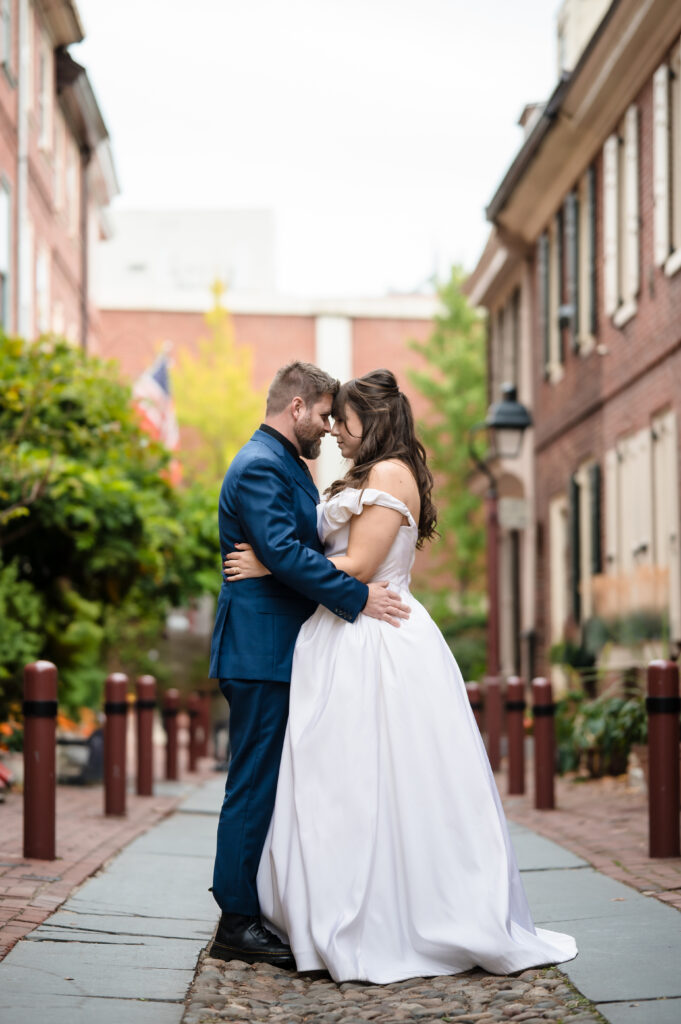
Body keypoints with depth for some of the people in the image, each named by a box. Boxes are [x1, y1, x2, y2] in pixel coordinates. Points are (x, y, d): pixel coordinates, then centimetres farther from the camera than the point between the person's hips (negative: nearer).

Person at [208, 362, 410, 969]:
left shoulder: (286, 465, 21)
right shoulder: (260, 467, -13)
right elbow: (284, 552, -23)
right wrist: (358, 596, -21)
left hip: (282, 651, 11)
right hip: (262, 651, -11)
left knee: (273, 783, 11)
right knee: (256, 783, -7)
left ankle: (264, 912, 16)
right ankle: (238, 924, -3)